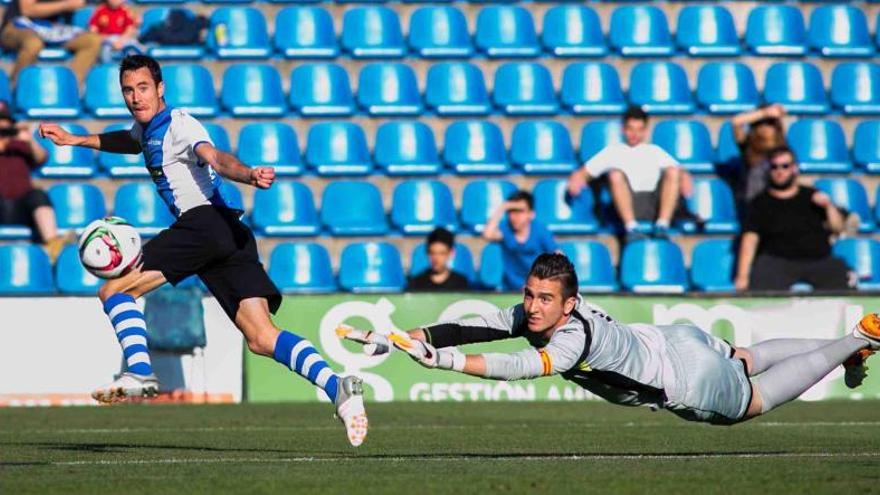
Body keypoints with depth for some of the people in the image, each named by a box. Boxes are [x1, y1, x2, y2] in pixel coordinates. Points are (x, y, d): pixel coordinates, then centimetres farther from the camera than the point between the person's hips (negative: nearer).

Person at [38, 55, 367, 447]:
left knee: (113, 291, -3)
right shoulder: (146, 128, 25)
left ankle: (140, 372, -18)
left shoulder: (179, 124, -3)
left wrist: (248, 175, -42)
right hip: (231, 237, 9)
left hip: (204, 221, -9)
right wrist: (76, 140, 52)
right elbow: (130, 141, 51)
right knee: (261, 338, -5)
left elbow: (215, 158, -23)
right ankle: (336, 385, -22)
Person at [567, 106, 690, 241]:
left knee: (673, 172, -23)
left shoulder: (655, 151, 29)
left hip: (654, 202, 1)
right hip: (627, 204, -1)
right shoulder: (612, 151, 26)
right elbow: (584, 172, 19)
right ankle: (631, 227, -41)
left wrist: (684, 178, -5)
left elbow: (679, 172, 19)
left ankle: (662, 225, -34)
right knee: (615, 174, -30)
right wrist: (576, 178, -5)